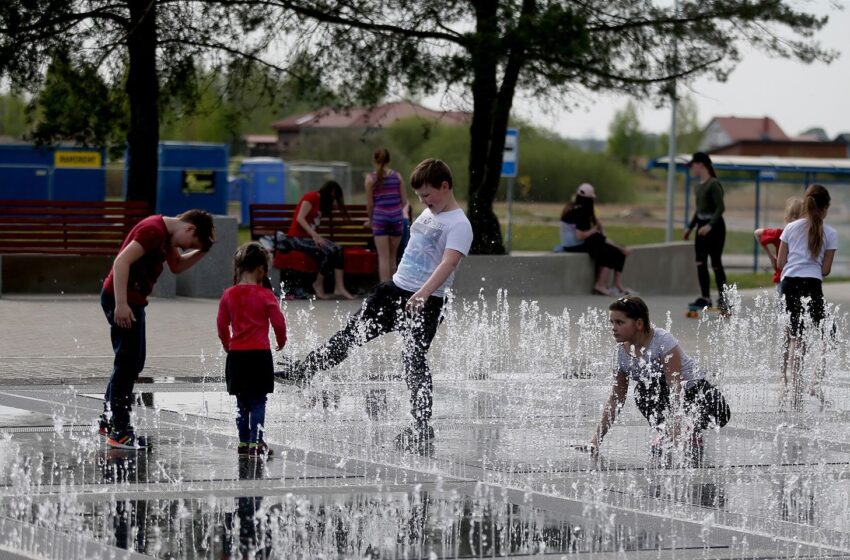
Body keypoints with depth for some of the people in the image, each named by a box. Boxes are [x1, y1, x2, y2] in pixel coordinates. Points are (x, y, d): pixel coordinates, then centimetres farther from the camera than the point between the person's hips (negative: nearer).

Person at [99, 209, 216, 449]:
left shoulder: (167, 233, 12)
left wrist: (203, 250, 7)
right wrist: (121, 304, -28)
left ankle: (109, 421, 28)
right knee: (128, 362, -7)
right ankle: (119, 431, -4)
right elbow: (122, 262, -25)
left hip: (134, 300, 10)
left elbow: (177, 265, 24)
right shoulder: (154, 230, -19)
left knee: (132, 363, 17)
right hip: (121, 298, -10)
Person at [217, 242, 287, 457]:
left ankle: (244, 442, 16)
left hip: (236, 353, 4)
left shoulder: (229, 295, 2)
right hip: (259, 353, -4)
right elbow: (278, 322, -7)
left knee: (242, 402, 13)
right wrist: (281, 341, 12)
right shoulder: (265, 295, -8)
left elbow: (221, 324, 8)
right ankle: (256, 441, -6)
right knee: (258, 401, 1)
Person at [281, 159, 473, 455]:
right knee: (351, 333, 12)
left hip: (425, 302, -8)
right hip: (395, 288, 8)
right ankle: (300, 373, 20)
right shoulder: (428, 213, 14)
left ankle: (422, 427, 0)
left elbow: (448, 263, -28)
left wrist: (422, 294, -41)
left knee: (414, 361, -7)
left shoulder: (459, 225, -14)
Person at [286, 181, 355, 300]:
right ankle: (318, 285, -10)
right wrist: (315, 235, -26)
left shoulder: (322, 202, 19)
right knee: (327, 251, -27)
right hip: (296, 237, -9)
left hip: (309, 236, 9)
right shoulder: (311, 197, -8)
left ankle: (339, 288, -20)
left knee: (337, 249, -12)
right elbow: (300, 218, -18)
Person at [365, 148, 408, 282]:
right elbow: (404, 201, 5)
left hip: (380, 217, -2)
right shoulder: (397, 176, 3)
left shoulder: (371, 178, -3)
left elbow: (370, 203, -1)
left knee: (383, 257, -2)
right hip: (397, 218, 2)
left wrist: (370, 219, 15)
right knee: (392, 257, 13)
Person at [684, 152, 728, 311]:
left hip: (714, 226, -9)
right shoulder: (700, 185, 12)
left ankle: (722, 297, 3)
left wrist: (710, 225, -30)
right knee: (700, 263, 6)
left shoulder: (713, 184, -14)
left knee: (716, 263, -4)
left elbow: (720, 207, -20)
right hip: (702, 226, 9)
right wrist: (690, 227, 24)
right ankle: (705, 297, 10)